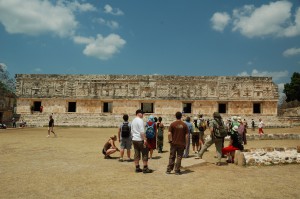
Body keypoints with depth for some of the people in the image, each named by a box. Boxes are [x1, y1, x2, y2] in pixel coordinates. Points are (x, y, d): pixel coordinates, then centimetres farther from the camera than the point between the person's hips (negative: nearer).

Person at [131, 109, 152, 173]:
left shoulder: (133, 121, 14)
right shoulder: (140, 120, -13)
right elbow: (142, 131, -20)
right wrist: (144, 139, -19)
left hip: (134, 139, 8)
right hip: (140, 139, -8)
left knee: (136, 154, 10)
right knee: (145, 154, 0)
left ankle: (137, 168, 14)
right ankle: (145, 168, 2)